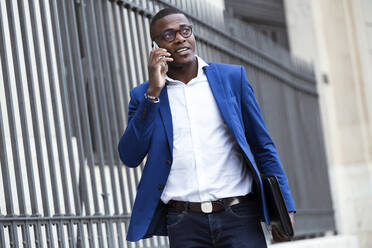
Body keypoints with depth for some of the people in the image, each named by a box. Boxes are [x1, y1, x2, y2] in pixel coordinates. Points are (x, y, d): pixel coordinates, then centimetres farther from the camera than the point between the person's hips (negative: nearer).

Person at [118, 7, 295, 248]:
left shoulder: (232, 77, 10)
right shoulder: (144, 96, 9)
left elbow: (262, 146, 11)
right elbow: (130, 157, -4)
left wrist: (283, 205, 2)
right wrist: (153, 92, -8)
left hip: (238, 218, 0)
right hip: (184, 225, 0)